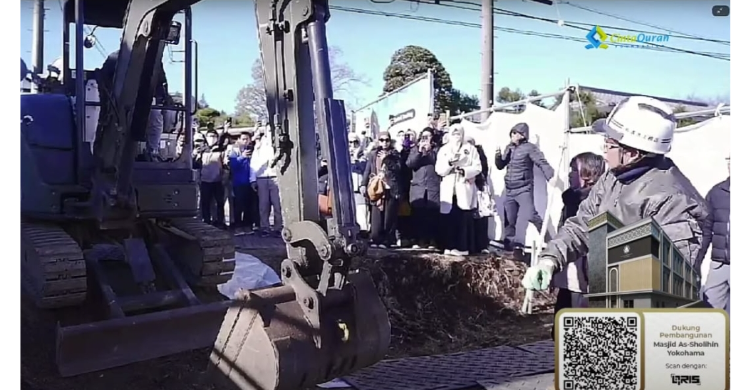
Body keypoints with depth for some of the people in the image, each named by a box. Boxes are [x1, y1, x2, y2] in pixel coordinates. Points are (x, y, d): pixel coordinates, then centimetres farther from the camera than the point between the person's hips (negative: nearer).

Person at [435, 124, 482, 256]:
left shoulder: (470, 149, 10)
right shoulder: (443, 150, 13)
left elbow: (477, 167, 1)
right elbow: (439, 170, 3)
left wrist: (464, 171, -15)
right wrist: (449, 163, -15)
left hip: (465, 189, -1)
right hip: (449, 190, 1)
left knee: (464, 219, -5)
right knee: (449, 219, -3)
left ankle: (462, 247, -2)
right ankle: (449, 246, 2)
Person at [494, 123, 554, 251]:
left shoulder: (530, 148, -8)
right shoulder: (509, 148, 12)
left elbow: (542, 163, -16)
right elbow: (500, 166, 18)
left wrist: (551, 177, -32)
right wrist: (498, 156, -2)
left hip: (524, 189, -6)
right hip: (509, 190, 6)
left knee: (530, 215, -17)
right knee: (509, 219, 10)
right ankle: (509, 243, 21)